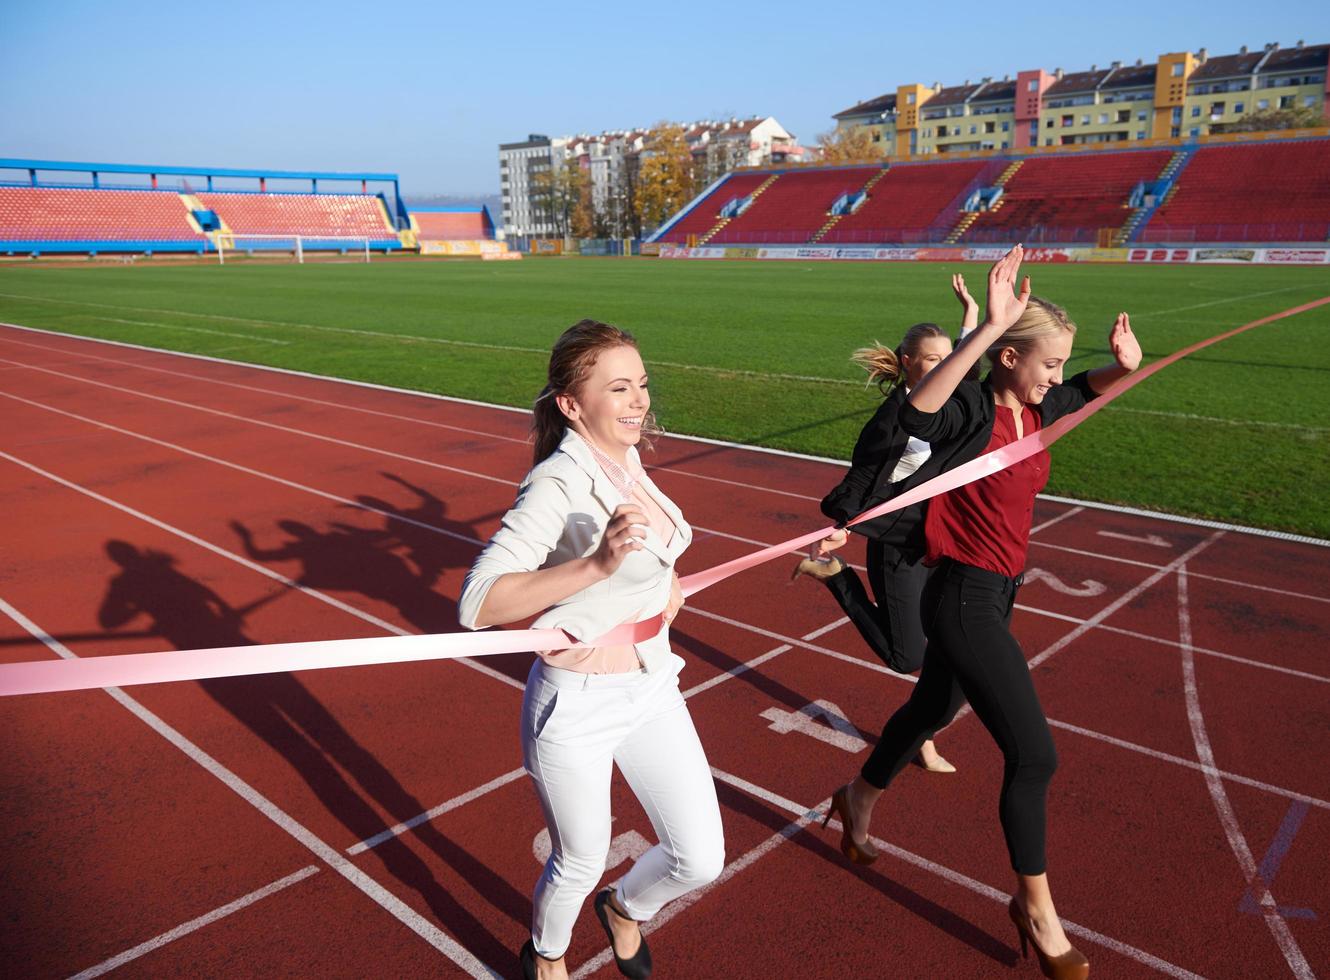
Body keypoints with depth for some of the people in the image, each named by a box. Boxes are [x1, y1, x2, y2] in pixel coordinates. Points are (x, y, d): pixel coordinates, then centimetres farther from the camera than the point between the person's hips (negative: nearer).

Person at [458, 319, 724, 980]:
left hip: (653, 689, 7)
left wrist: (663, 580, 7)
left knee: (700, 861, 8)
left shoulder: (625, 459, 1)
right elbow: (476, 604, -33)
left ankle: (624, 907, 43)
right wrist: (597, 565, -41)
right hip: (578, 706, -6)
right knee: (580, 867, 15)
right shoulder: (557, 484, -23)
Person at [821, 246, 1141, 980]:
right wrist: (988, 329, -49)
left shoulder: (1034, 410, 4)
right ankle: (1035, 907, 16)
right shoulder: (972, 411, -20)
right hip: (964, 598, -9)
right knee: (1033, 754, -5)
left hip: (996, 593, 9)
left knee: (931, 707, 27)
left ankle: (858, 800, 52)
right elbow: (917, 411, -44)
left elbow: (1091, 389, 21)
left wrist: (1125, 364, -2)